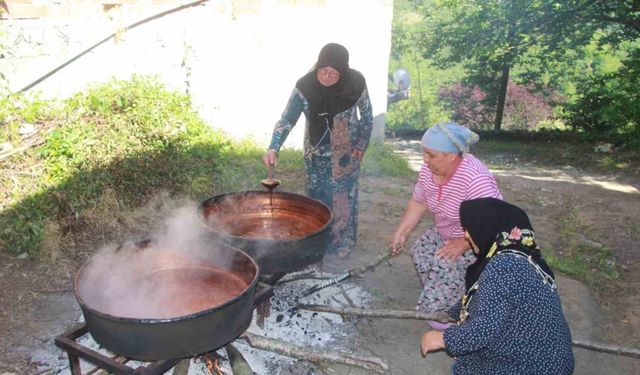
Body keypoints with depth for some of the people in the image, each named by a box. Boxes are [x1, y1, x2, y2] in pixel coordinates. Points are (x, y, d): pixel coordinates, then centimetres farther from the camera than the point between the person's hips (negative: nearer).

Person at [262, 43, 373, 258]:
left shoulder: (356, 84, -20)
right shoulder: (305, 86, -21)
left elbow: (367, 116, -5)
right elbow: (287, 120, -23)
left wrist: (361, 147, -3)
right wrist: (273, 148, -37)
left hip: (345, 153, -1)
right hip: (316, 152, 1)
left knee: (343, 198, 7)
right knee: (316, 196, 11)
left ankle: (343, 241, 26)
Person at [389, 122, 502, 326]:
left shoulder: (475, 180, -35)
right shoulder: (429, 170, -11)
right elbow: (418, 202, 4)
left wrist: (463, 244, -31)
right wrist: (401, 233, 0)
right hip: (446, 233, 8)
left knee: (445, 266, -21)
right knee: (421, 251, -2)